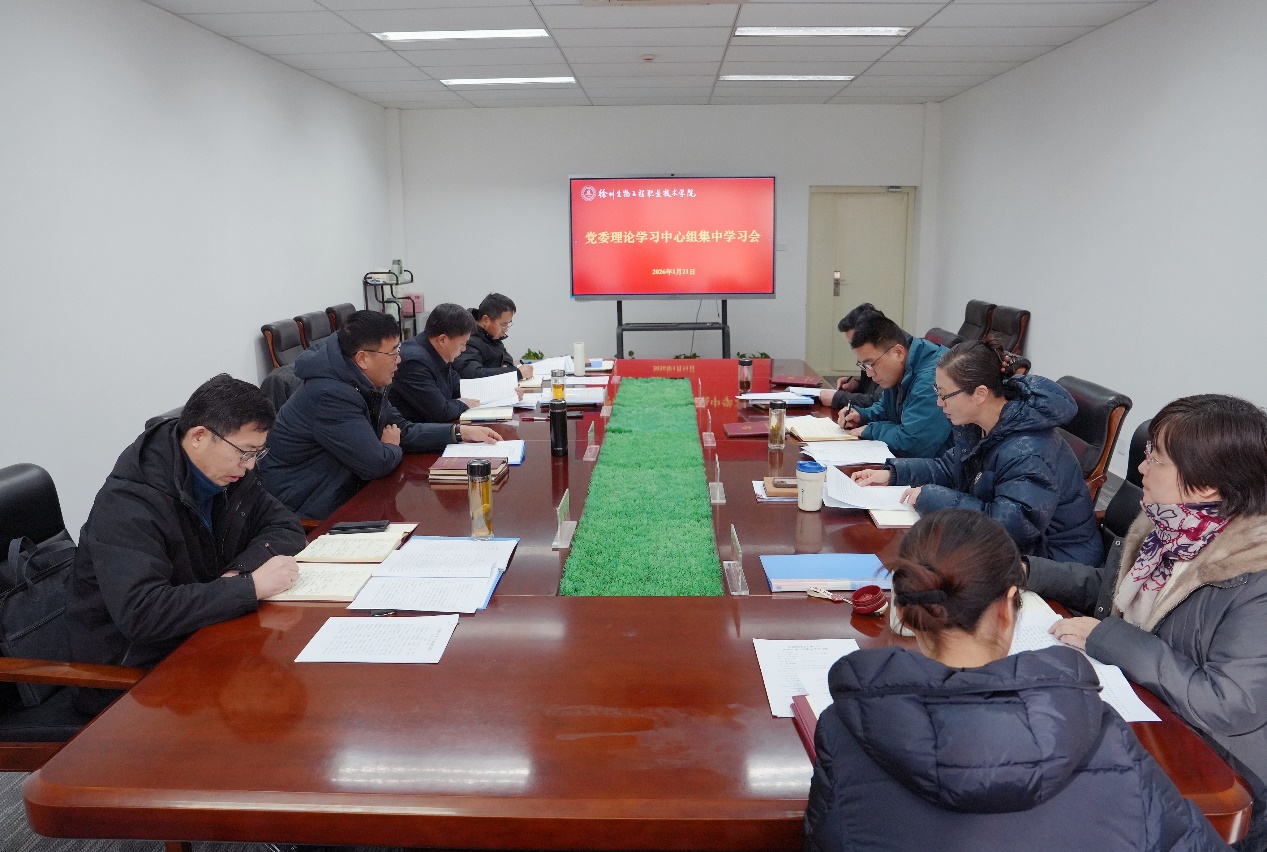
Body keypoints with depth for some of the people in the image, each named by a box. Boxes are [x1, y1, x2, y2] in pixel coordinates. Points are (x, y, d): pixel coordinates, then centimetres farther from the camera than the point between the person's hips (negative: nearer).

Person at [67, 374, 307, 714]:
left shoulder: (227, 471, 0)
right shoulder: (129, 504, -24)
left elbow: (285, 526, 3)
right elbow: (140, 612, -34)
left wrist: (242, 569, -17)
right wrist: (250, 587, -33)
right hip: (129, 671, -7)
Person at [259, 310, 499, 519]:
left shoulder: (363, 384, 2)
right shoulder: (331, 395, -28)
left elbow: (402, 430, 11)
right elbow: (376, 464, -29)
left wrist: (460, 432, 3)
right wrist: (392, 448, -6)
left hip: (344, 489, 9)